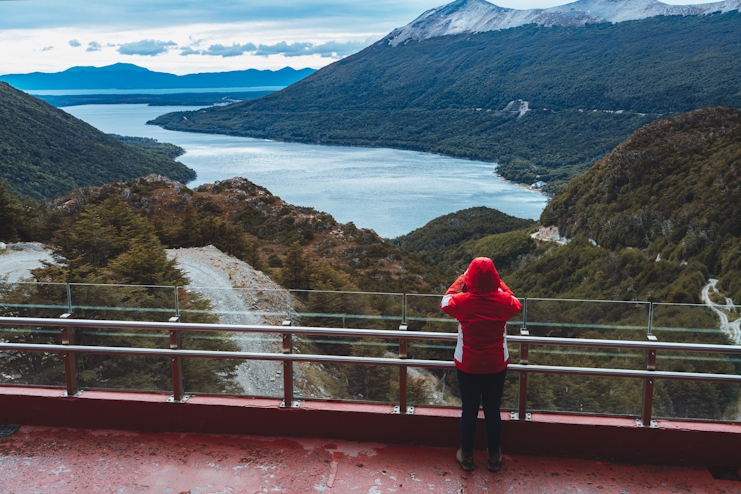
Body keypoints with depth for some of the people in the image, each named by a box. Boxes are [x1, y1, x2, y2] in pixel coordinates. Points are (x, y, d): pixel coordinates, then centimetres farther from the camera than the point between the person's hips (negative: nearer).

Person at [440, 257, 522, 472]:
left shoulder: (462, 301, -17)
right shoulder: (503, 301, -13)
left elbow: (445, 303, 7)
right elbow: (517, 305, 12)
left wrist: (460, 280, 12)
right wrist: (499, 284, 13)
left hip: (468, 366, -1)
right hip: (496, 366, 1)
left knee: (469, 410, 14)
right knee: (493, 411, 14)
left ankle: (467, 456, 27)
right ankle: (494, 457, 28)